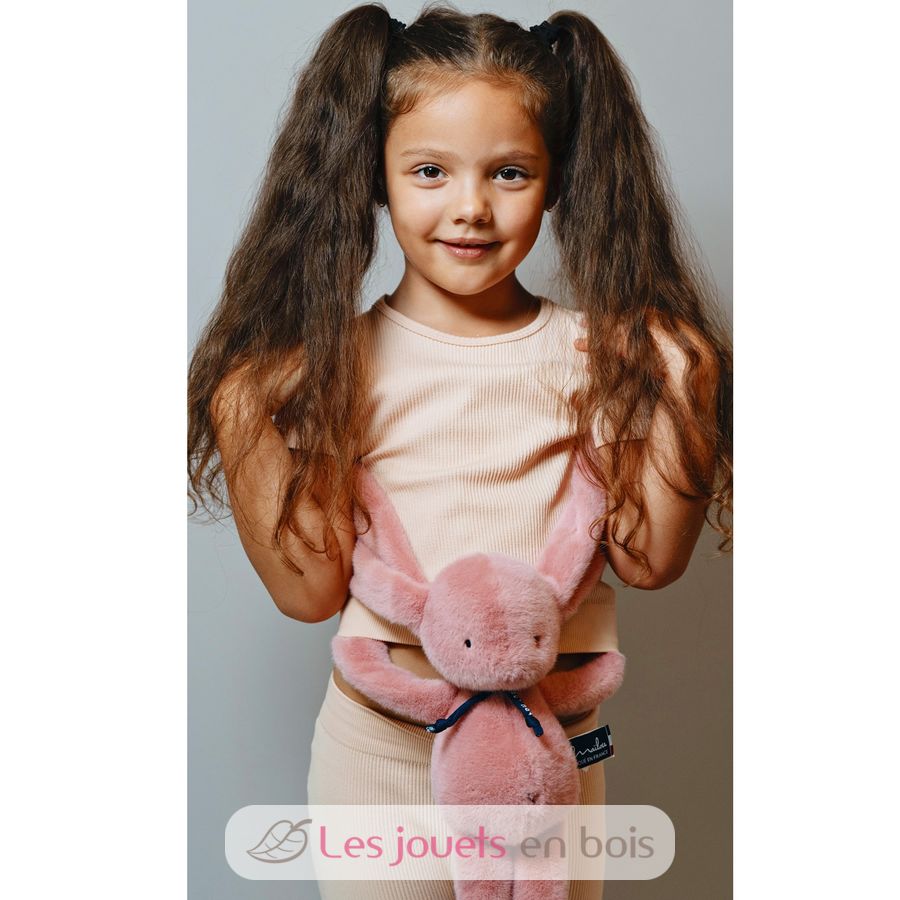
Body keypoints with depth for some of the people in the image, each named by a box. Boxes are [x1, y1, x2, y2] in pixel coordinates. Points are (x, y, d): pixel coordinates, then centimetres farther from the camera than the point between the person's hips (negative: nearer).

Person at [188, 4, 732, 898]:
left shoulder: (598, 353, -7)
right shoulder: (335, 363, -11)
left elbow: (648, 558, -8)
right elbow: (311, 589, -11)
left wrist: (680, 397, -18)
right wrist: (245, 428, -20)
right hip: (379, 743, -1)